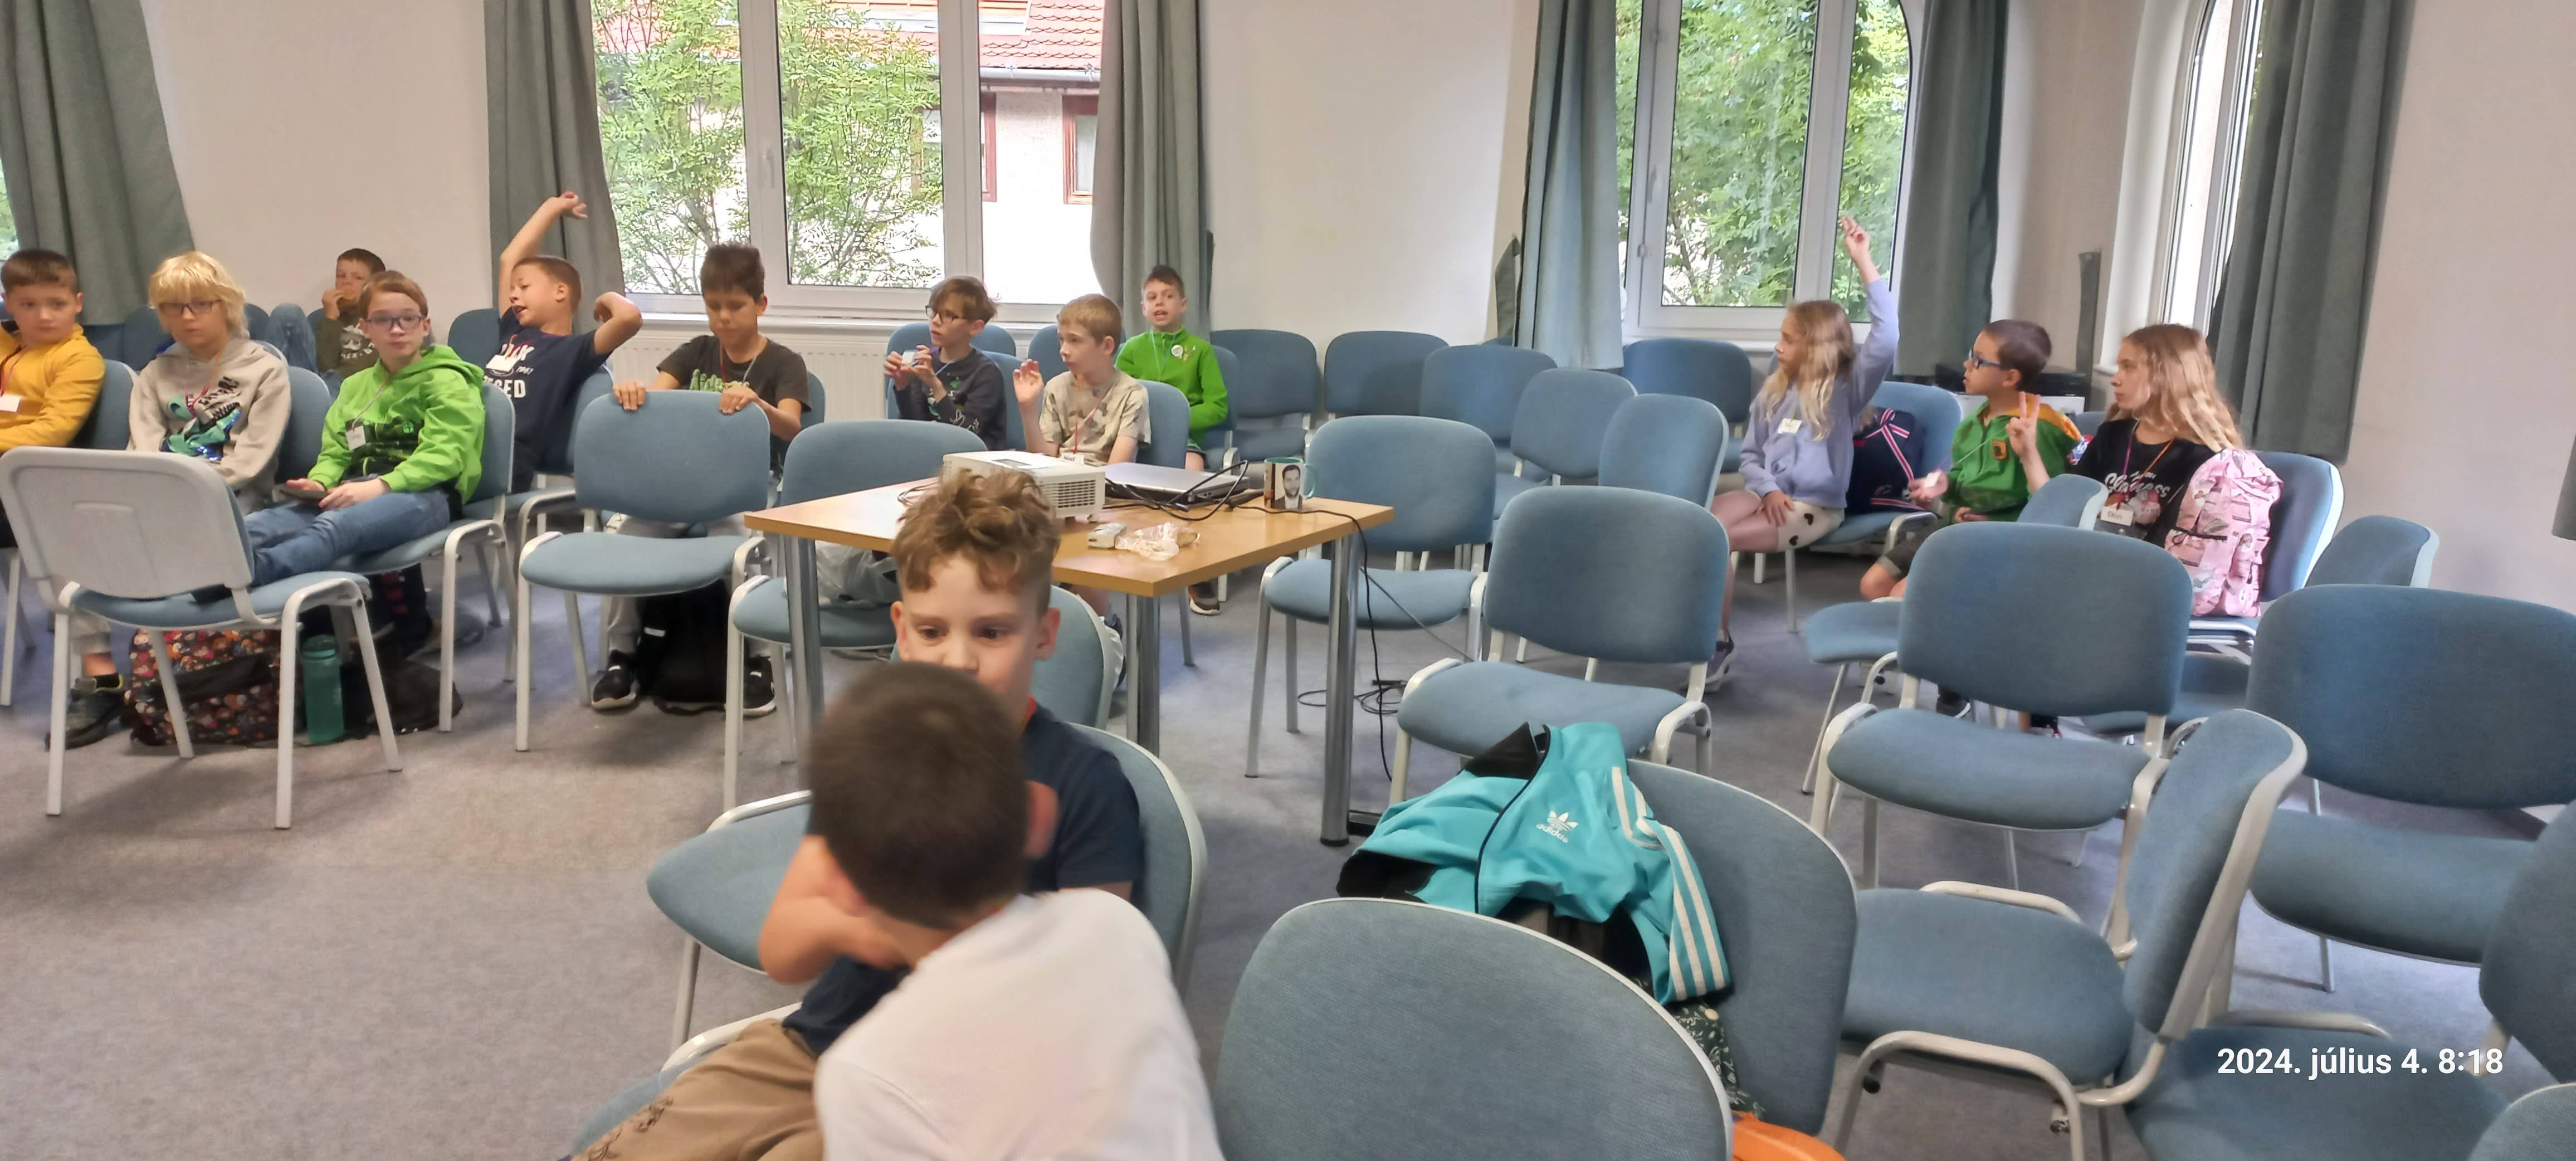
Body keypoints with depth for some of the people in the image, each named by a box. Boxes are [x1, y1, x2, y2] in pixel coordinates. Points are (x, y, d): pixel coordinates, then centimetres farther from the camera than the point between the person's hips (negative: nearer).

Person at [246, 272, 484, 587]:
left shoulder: (447, 382, 6)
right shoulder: (355, 386, 27)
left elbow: (443, 457, -8)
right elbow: (335, 452, 23)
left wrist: (379, 486, -22)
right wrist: (319, 483, -2)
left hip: (424, 494, -6)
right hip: (359, 493, 6)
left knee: (336, 526, -39)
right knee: (256, 525, -24)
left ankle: (247, 571, -63)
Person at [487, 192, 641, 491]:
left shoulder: (573, 350, 6)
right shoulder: (513, 334, 26)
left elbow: (630, 318, -15)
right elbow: (509, 260, 34)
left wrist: (608, 298, 9)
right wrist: (554, 207, 43)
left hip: (503, 465, -7)